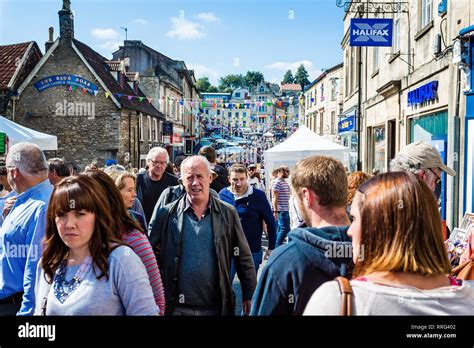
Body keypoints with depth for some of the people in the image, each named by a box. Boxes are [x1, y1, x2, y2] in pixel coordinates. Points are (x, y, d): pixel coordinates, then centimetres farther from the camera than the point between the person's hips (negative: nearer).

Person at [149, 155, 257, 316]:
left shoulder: (228, 213, -1)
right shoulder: (167, 214, -3)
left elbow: (244, 258, 3)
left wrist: (249, 296, 2)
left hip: (216, 307, 1)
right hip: (177, 307, 0)